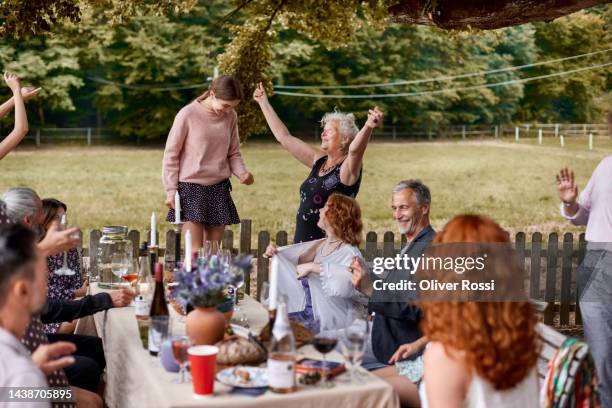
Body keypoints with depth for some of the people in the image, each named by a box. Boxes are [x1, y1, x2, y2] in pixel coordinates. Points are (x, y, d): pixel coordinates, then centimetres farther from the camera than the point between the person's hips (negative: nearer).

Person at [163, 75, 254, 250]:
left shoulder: (231, 117, 4)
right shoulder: (188, 115, -9)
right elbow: (171, 154, -4)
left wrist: (241, 172, -5)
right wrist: (171, 189, -6)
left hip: (219, 188, 5)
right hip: (191, 187, -4)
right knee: (195, 251, -9)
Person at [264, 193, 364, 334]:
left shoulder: (349, 252, -16)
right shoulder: (318, 245, 8)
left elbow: (351, 275, -39)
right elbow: (292, 254, 25)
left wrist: (312, 267, -34)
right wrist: (275, 251, 3)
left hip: (329, 324, -7)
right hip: (306, 314, 7)